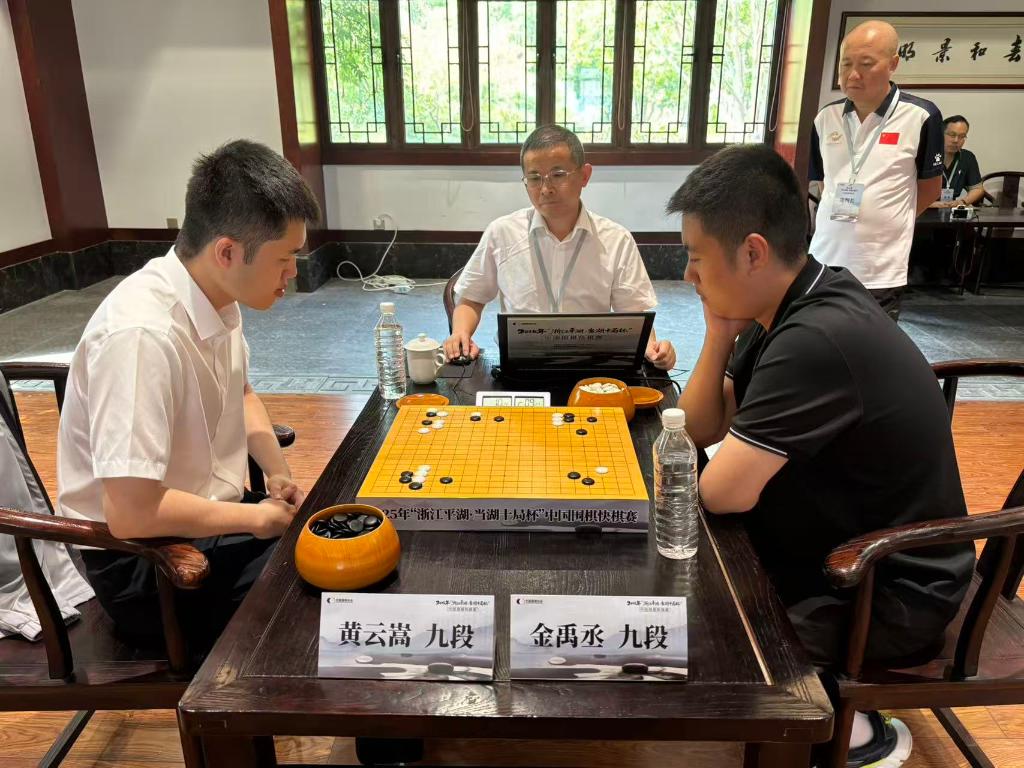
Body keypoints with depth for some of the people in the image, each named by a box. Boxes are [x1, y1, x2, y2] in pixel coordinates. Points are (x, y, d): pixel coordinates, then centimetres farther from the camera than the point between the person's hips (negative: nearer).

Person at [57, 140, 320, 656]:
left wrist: (278, 472, -3)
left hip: (210, 514, 8)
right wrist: (258, 518, -18)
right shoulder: (143, 335, -31)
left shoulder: (218, 297, -5)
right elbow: (131, 513, -31)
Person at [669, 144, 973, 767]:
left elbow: (721, 493, -29)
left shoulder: (818, 340, -33)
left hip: (890, 597, -9)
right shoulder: (794, 305, -2)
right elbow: (700, 428, 1)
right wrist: (720, 334, -13)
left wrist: (724, 462, -7)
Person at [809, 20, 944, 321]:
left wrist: (884, 223, 9)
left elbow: (930, 188, 4)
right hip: (823, 263, 4)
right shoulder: (826, 118, 4)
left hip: (881, 273, -4)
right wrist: (841, 219, 9)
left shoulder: (921, 117, -7)